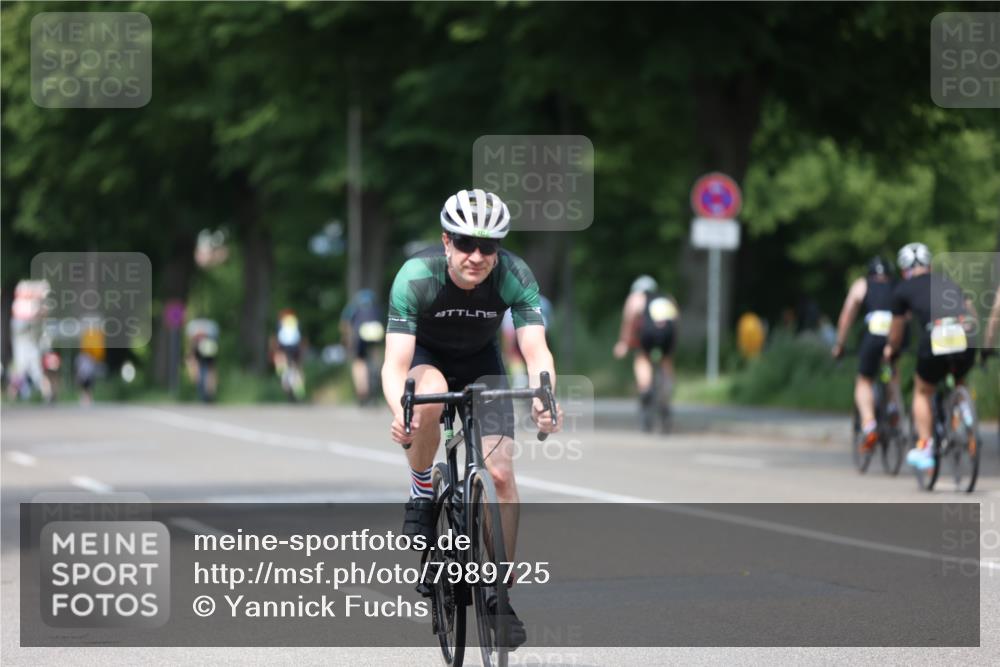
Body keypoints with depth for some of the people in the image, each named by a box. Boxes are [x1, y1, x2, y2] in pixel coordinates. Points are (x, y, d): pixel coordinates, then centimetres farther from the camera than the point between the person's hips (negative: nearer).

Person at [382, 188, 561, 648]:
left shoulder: (514, 276, -28)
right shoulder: (416, 277, -32)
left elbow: (536, 350, -35)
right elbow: (395, 363, -36)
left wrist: (544, 398, -56)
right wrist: (399, 411, -56)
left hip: (481, 364, 2)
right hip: (425, 357, -2)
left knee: (500, 471, -13)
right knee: (430, 397, -38)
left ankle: (500, 596, -2)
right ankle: (420, 493, -12)